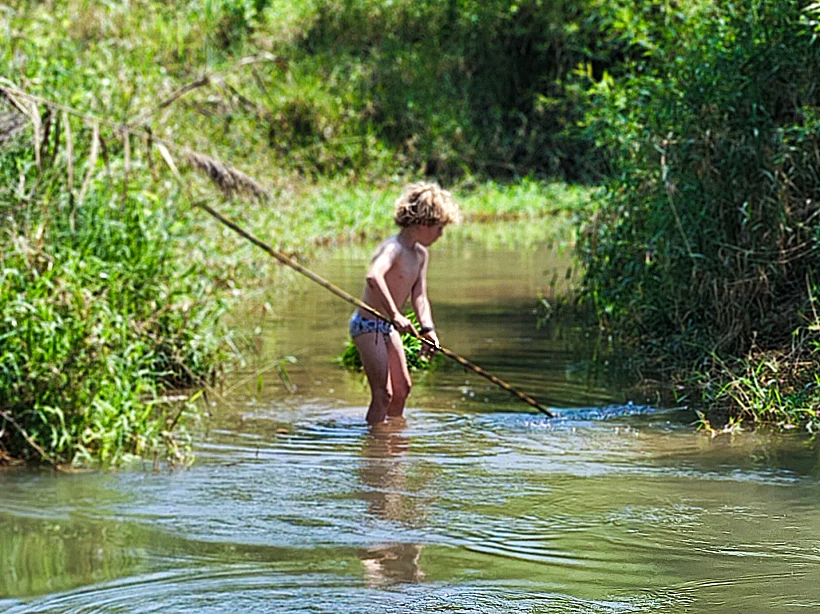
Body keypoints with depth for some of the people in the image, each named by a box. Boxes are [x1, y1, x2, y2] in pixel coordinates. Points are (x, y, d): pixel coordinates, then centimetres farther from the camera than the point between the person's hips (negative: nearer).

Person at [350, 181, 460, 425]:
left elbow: (419, 295, 2)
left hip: (387, 326, 10)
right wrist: (395, 314, -53)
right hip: (368, 324, -10)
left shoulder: (421, 254, 5)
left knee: (402, 387, 20)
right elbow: (373, 277, -45)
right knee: (383, 394, -13)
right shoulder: (394, 248, -25)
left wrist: (427, 327, -16)